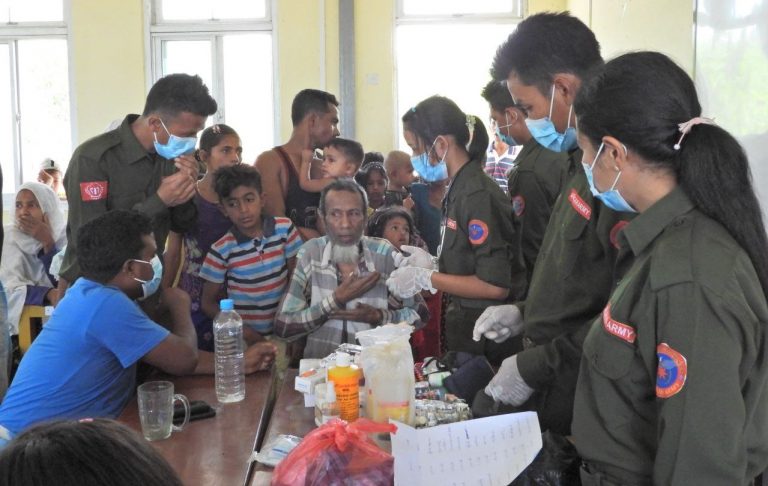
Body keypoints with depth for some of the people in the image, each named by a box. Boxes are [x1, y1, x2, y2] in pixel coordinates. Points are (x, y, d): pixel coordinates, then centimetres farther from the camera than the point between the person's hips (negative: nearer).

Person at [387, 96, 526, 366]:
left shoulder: (478, 195, -20)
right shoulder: (459, 189, 7)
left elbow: (495, 285, -23)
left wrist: (425, 278, -17)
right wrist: (430, 263, 2)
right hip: (464, 322, 8)